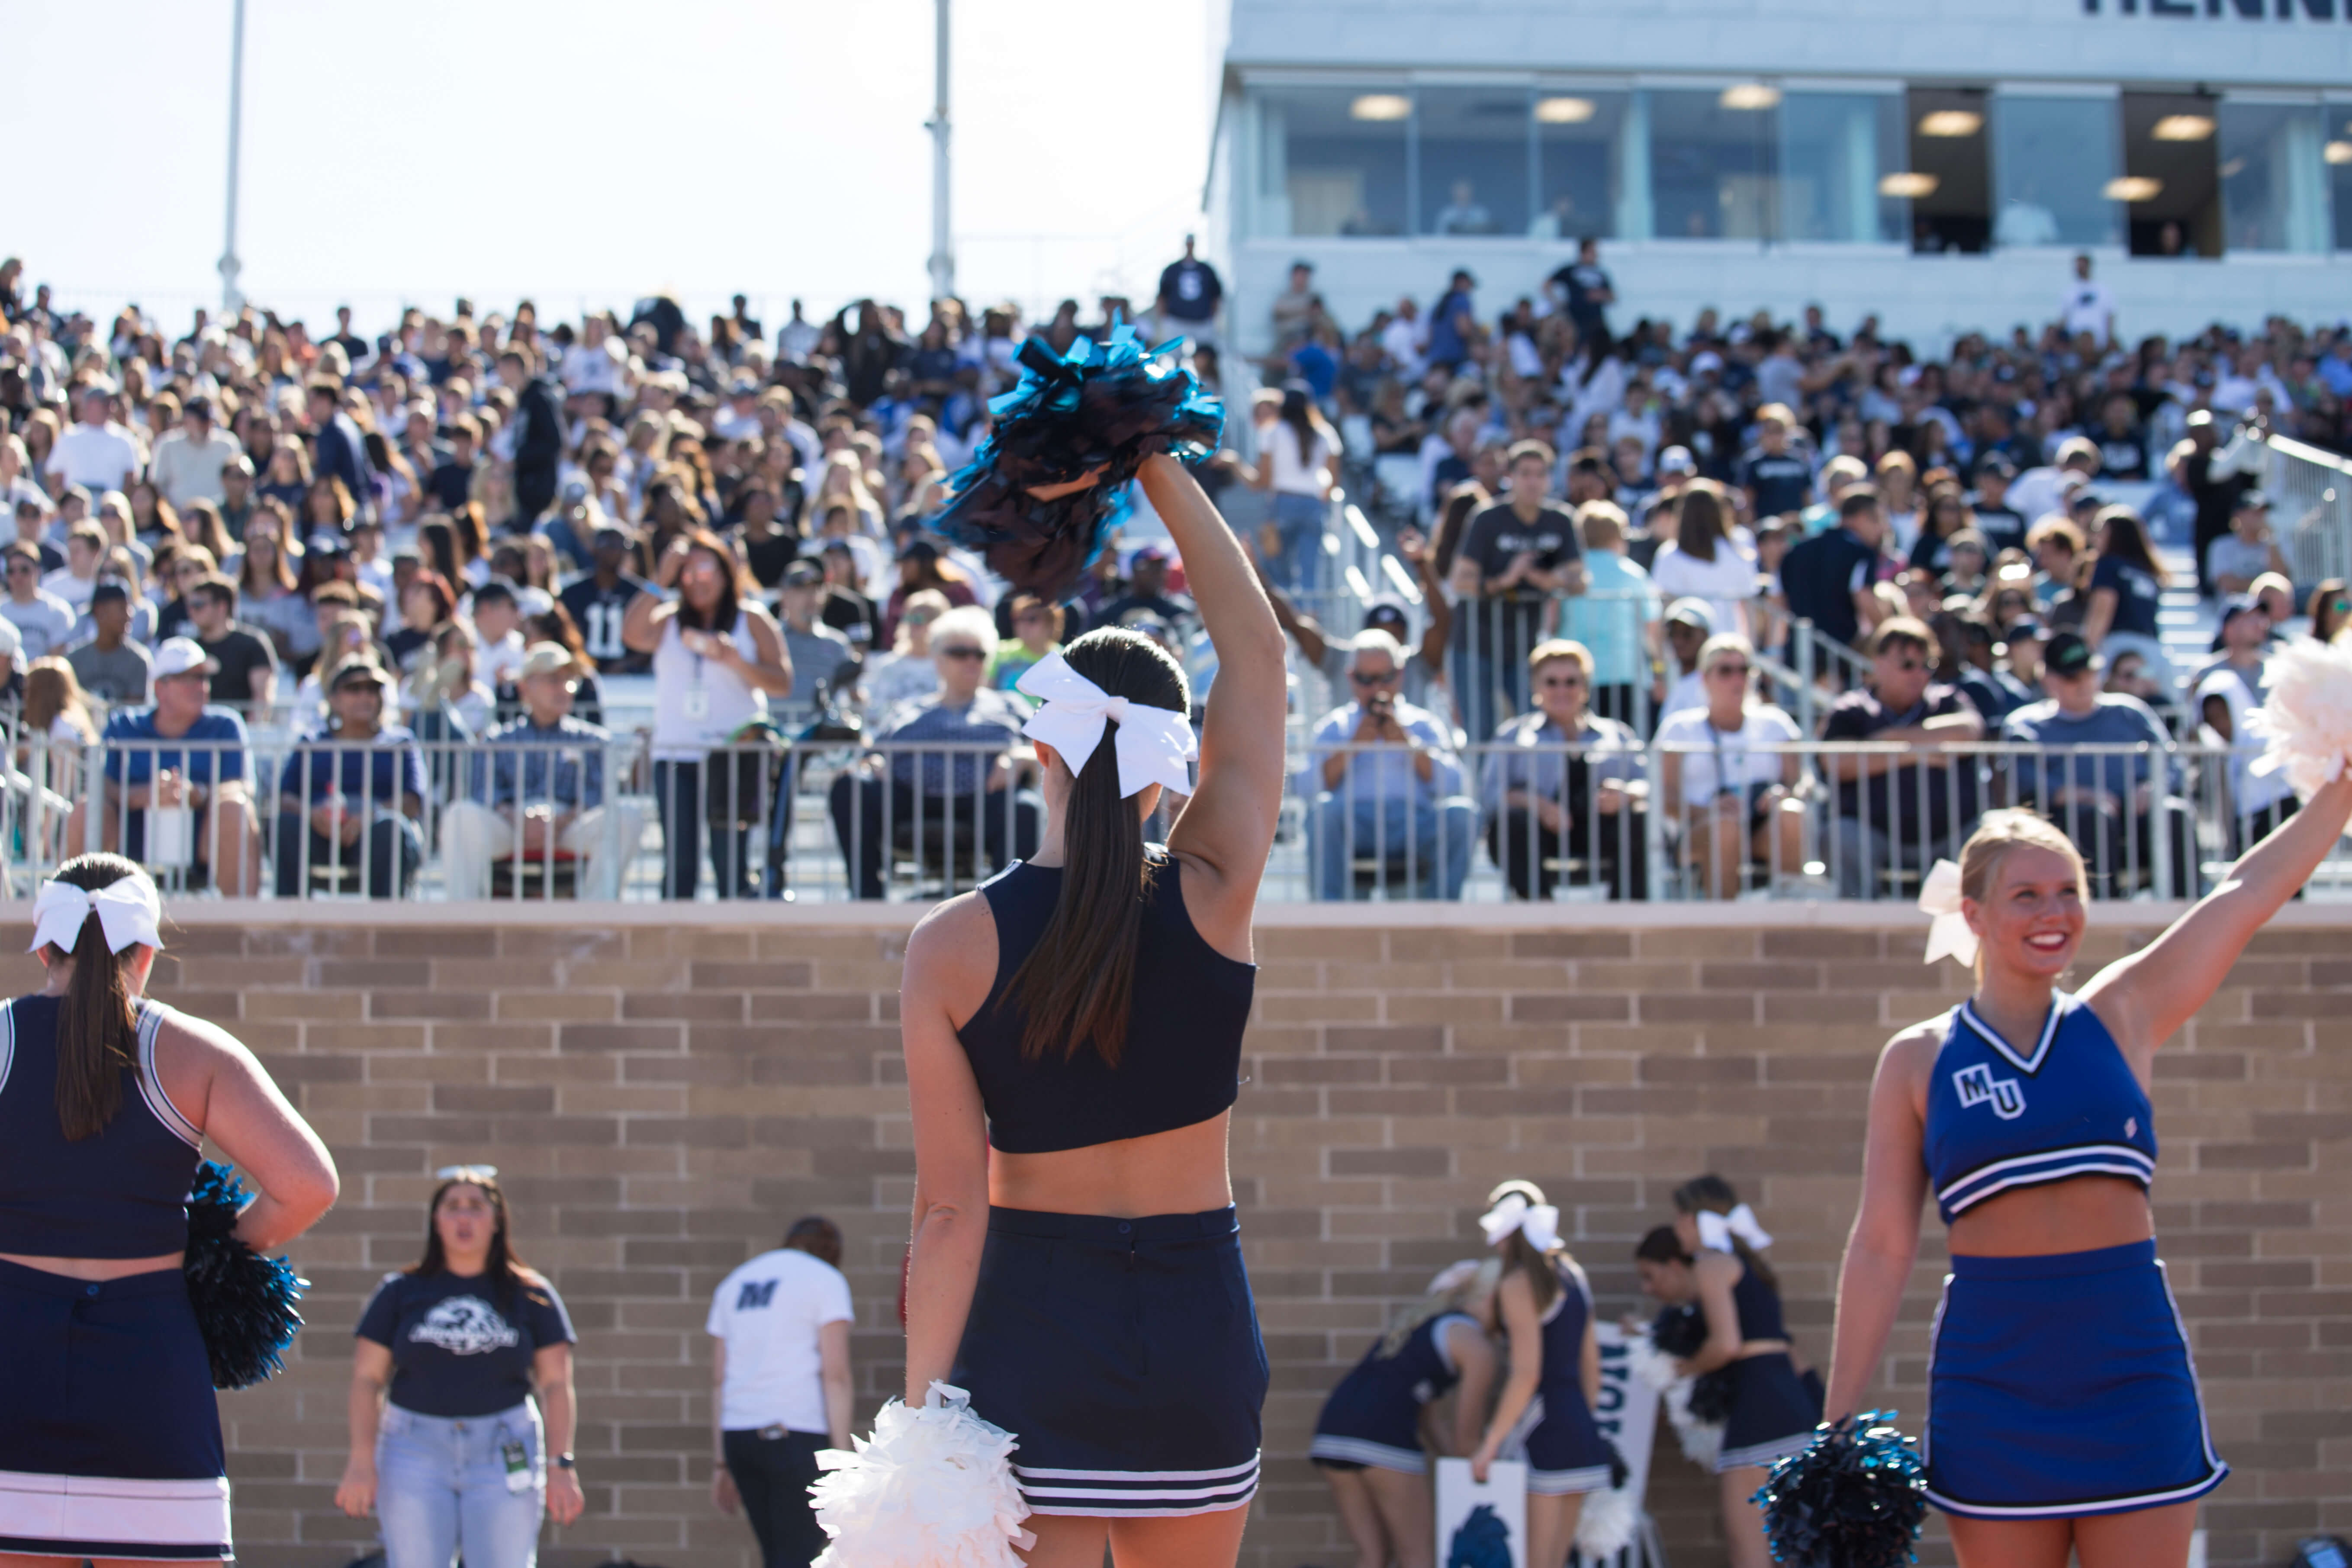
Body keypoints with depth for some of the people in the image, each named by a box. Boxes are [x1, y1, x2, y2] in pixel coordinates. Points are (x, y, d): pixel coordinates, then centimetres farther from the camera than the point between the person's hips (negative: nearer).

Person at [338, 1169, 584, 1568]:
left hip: (502, 1456, 0)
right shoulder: (401, 1292, 8)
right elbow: (367, 1379, 5)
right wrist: (362, 1461, -5)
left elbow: (556, 1385, 5)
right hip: (416, 1453, 0)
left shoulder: (531, 1295, 8)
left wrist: (560, 1465, -4)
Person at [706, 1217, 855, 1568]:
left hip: (739, 1433, 6)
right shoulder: (825, 1280, 1)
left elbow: (718, 1381, 16)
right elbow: (836, 1375, -9)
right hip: (799, 1432, -6)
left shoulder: (733, 1284, 19)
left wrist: (720, 1463, 17)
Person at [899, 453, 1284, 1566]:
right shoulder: (1212, 898, -6)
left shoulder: (952, 948, -9)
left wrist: (921, 1412, -4)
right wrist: (1162, 474, 12)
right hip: (1198, 1325, 2)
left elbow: (950, 1209, -10)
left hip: (1030, 1328, -2)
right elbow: (1256, 652, 6)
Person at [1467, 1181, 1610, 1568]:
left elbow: (1526, 1374, -16)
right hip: (1580, 1430, 8)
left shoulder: (1519, 1285, -10)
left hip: (1541, 1433, -8)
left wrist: (1490, 1444, -14)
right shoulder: (1573, 1275, 15)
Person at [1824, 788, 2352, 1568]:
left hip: (2133, 1365, 1)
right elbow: (1881, 1247, 2)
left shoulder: (2124, 1015, 7)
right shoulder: (1917, 1060, 3)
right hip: (1992, 1378, -1)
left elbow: (2252, 887, 5)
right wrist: (1839, 1423, 0)